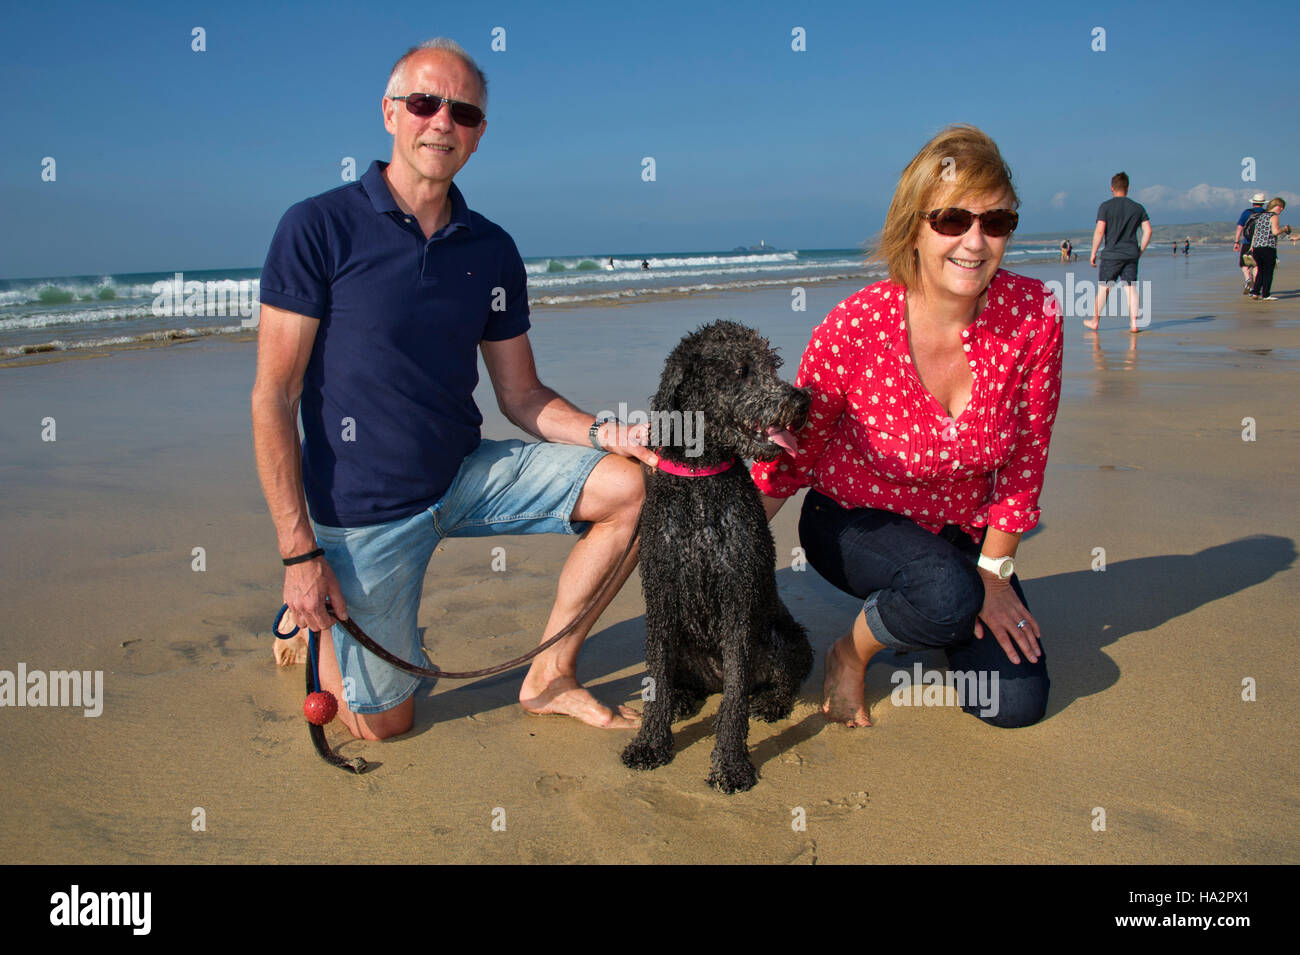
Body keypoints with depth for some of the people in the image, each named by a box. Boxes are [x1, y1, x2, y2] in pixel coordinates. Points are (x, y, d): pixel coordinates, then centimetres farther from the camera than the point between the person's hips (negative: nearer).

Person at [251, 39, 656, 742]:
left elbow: (521, 397, 6)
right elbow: (273, 399, -13)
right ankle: (311, 632, 36)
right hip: (364, 510, -4)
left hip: (467, 475, 5)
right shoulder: (318, 228, -13)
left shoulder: (492, 250, 2)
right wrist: (299, 553, -16)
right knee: (383, 724, 5)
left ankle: (549, 677, 4)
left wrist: (603, 434, -14)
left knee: (634, 486, -11)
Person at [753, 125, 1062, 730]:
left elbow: (1026, 454, -6)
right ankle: (849, 653, -1)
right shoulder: (853, 328, -27)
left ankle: (920, 620, 26)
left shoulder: (1035, 315, -19)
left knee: (1017, 704, -4)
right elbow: (794, 454, -11)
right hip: (853, 519, -3)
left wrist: (993, 571, -4)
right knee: (949, 594, -35)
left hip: (964, 531, 4)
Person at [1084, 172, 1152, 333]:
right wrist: (1140, 251, 12)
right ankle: (1133, 323, -2)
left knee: (1103, 288, 8)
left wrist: (1093, 253, -4)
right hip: (1131, 254, 3)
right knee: (1131, 288, 4)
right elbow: (1148, 231, 3)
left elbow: (1099, 231, -11)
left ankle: (1095, 321, 18)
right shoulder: (1137, 208, 6)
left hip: (1111, 254, -3)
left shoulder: (1105, 206, -4)